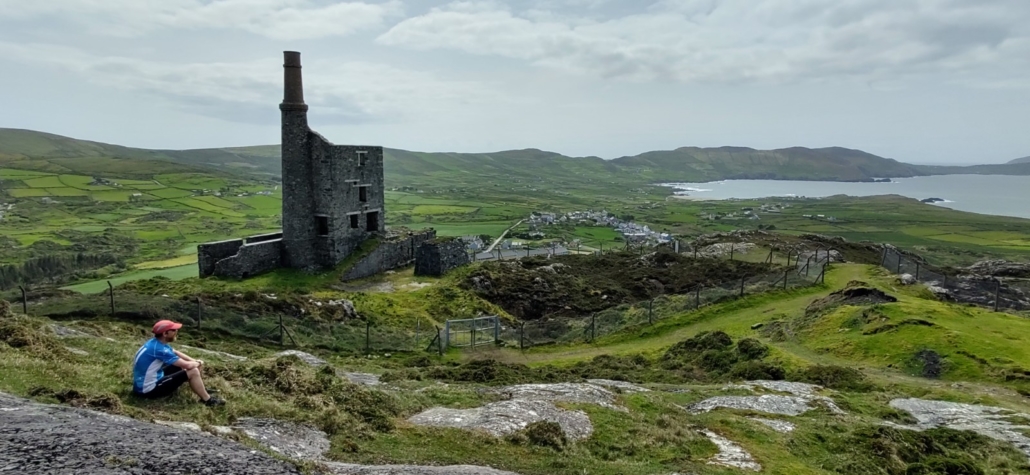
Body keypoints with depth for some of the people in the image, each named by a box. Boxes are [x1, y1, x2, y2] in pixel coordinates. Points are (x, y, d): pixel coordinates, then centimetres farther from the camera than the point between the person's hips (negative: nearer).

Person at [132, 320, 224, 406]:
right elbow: (187, 365, -24)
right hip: (148, 389, -10)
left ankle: (201, 389, 27)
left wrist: (194, 361, 5)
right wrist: (198, 364, -1)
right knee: (193, 372, -13)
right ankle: (208, 400, 2)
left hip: (144, 383, 10)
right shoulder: (159, 349, -27)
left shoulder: (156, 342, 2)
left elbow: (176, 353, 19)